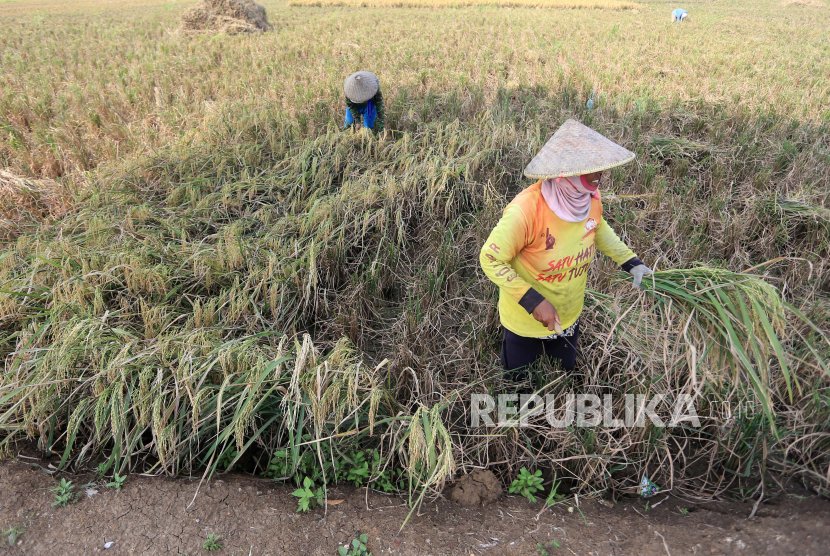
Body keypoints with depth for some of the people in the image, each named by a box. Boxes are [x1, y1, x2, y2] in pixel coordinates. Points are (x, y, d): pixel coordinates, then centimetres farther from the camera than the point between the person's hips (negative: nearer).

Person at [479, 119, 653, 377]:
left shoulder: (590, 198, -16)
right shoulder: (526, 210, -37)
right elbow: (490, 259, -27)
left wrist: (632, 263, 2)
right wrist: (534, 301, -31)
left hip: (569, 317, 5)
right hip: (526, 322, -5)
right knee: (521, 385, 23)